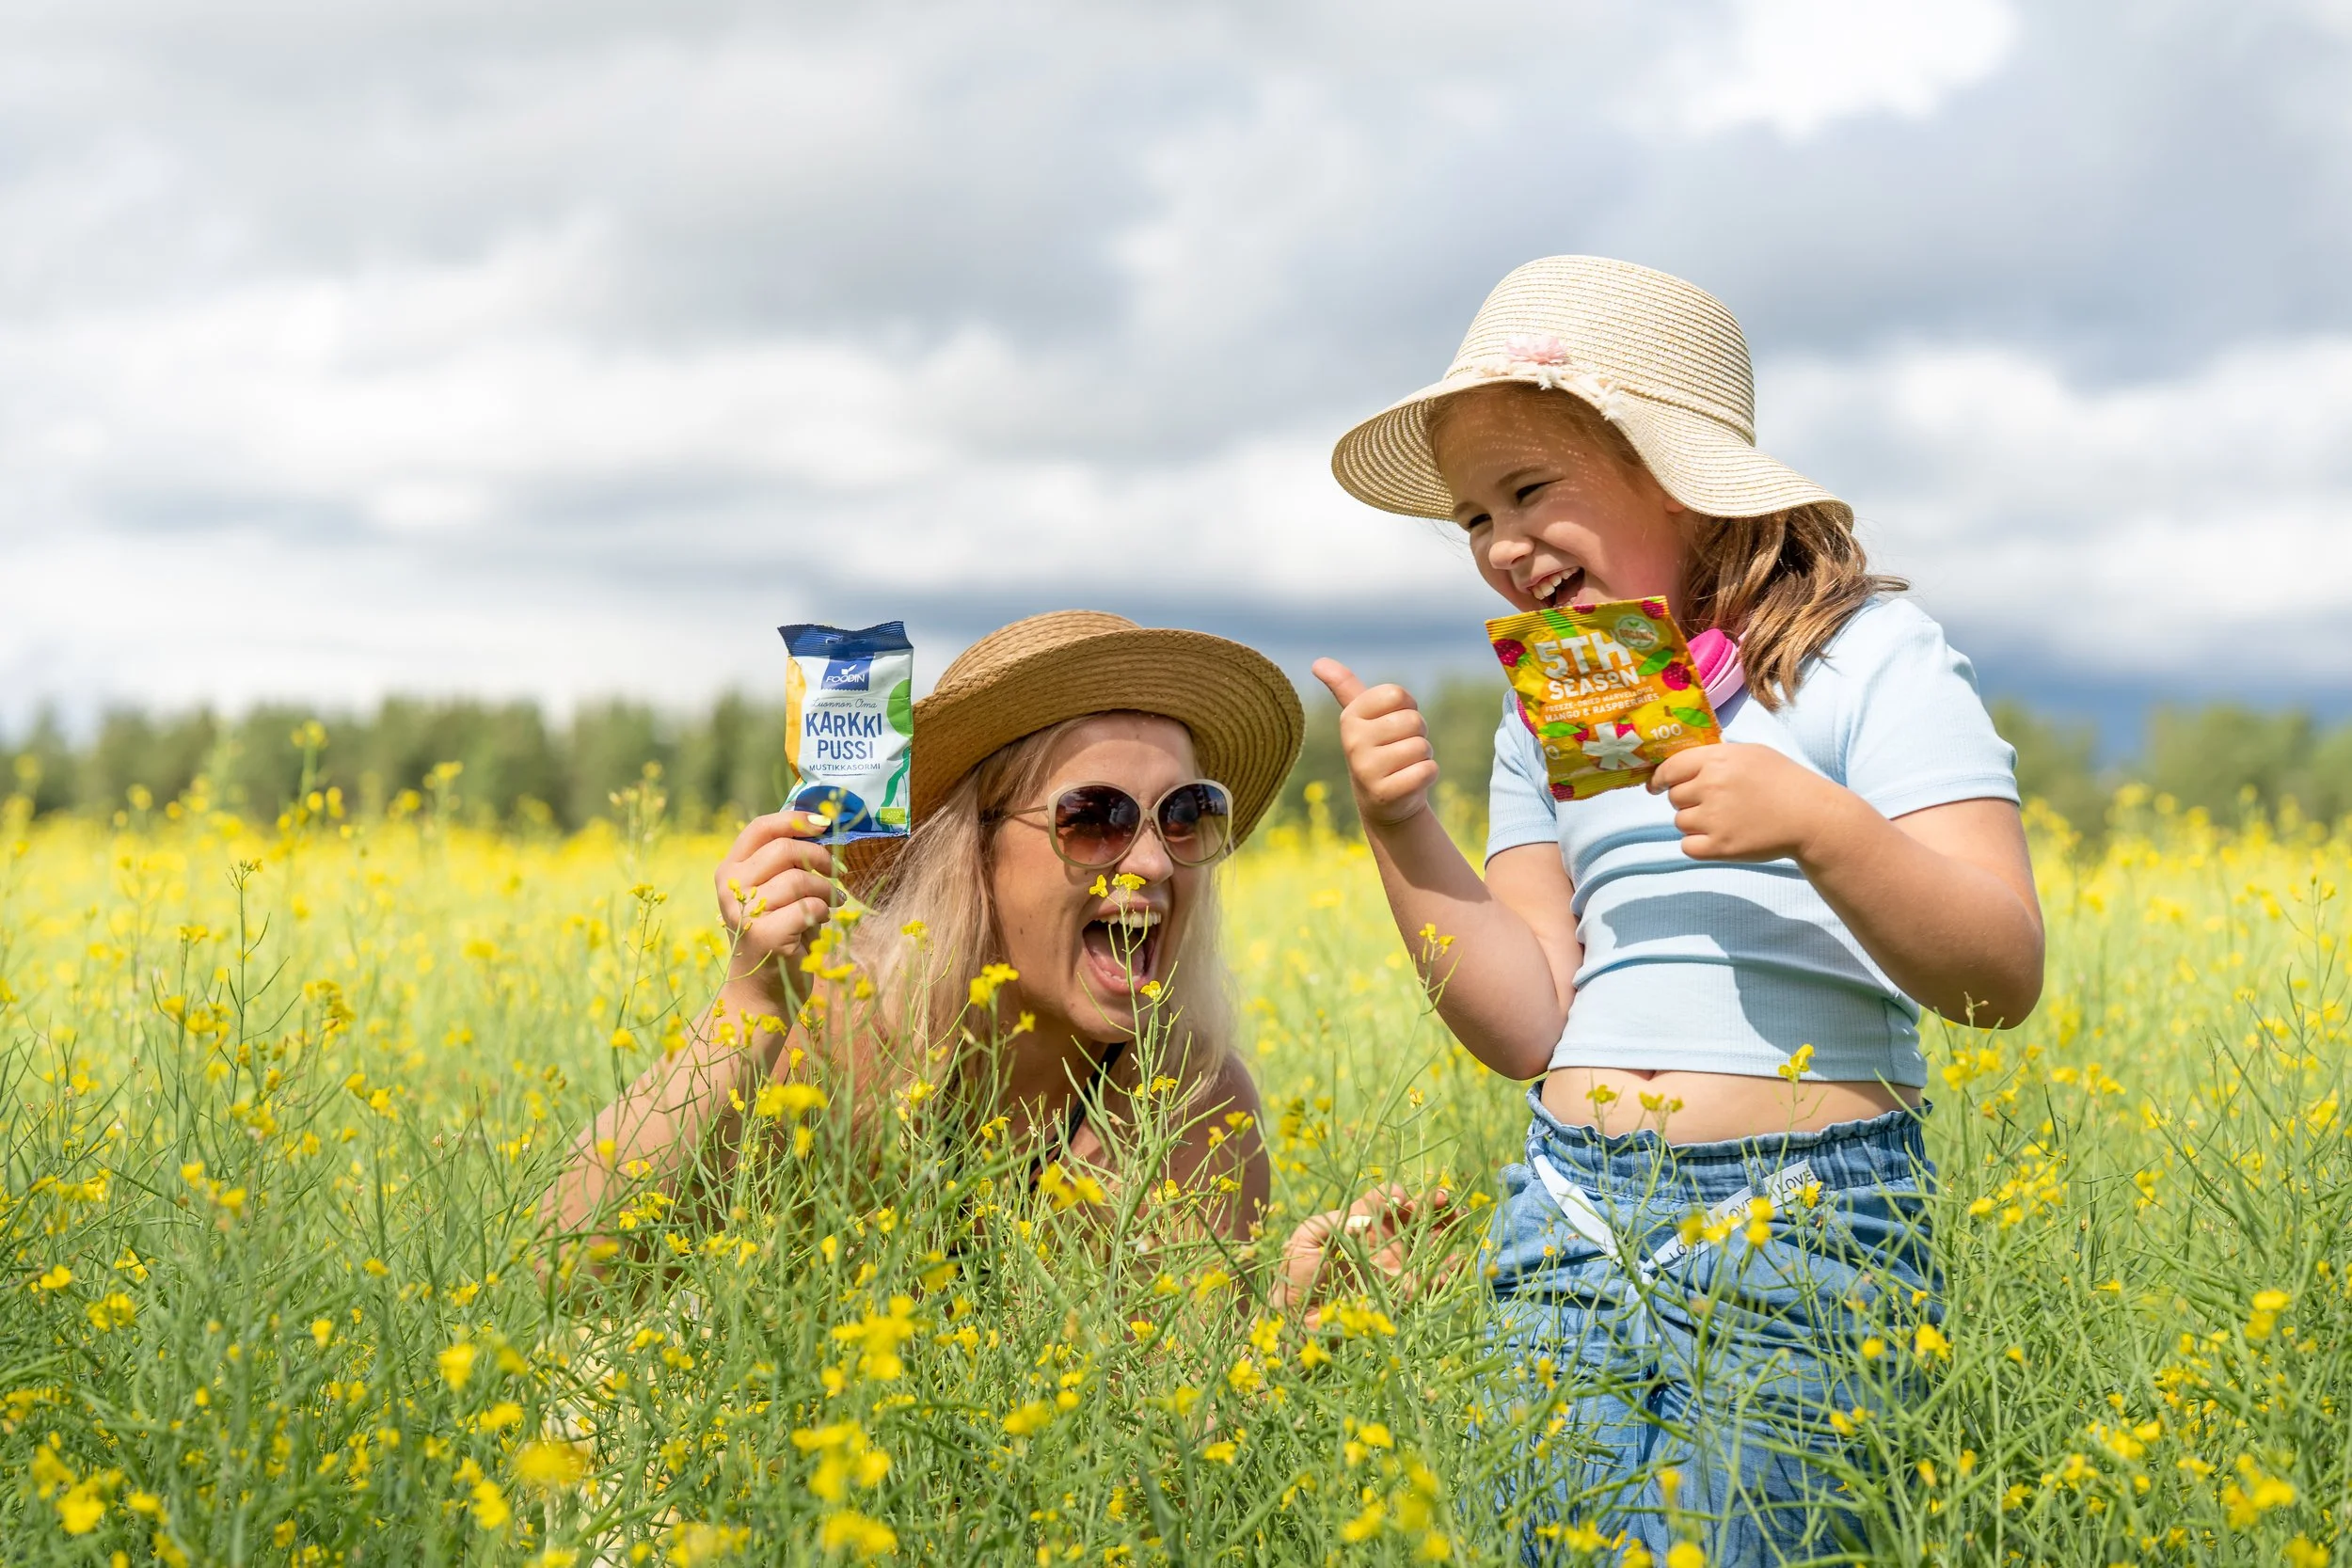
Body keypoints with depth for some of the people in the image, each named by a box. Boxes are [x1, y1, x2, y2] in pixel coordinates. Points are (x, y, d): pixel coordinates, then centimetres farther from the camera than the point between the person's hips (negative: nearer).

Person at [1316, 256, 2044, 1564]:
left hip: (1807, 1223, -5)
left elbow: (2003, 977, -9)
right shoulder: (1545, 723, 15)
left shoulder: (1870, 658, -1)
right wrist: (1403, 833, -4)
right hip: (1578, 1218, 5)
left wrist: (1818, 825, -23)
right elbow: (1530, 1028, 7)